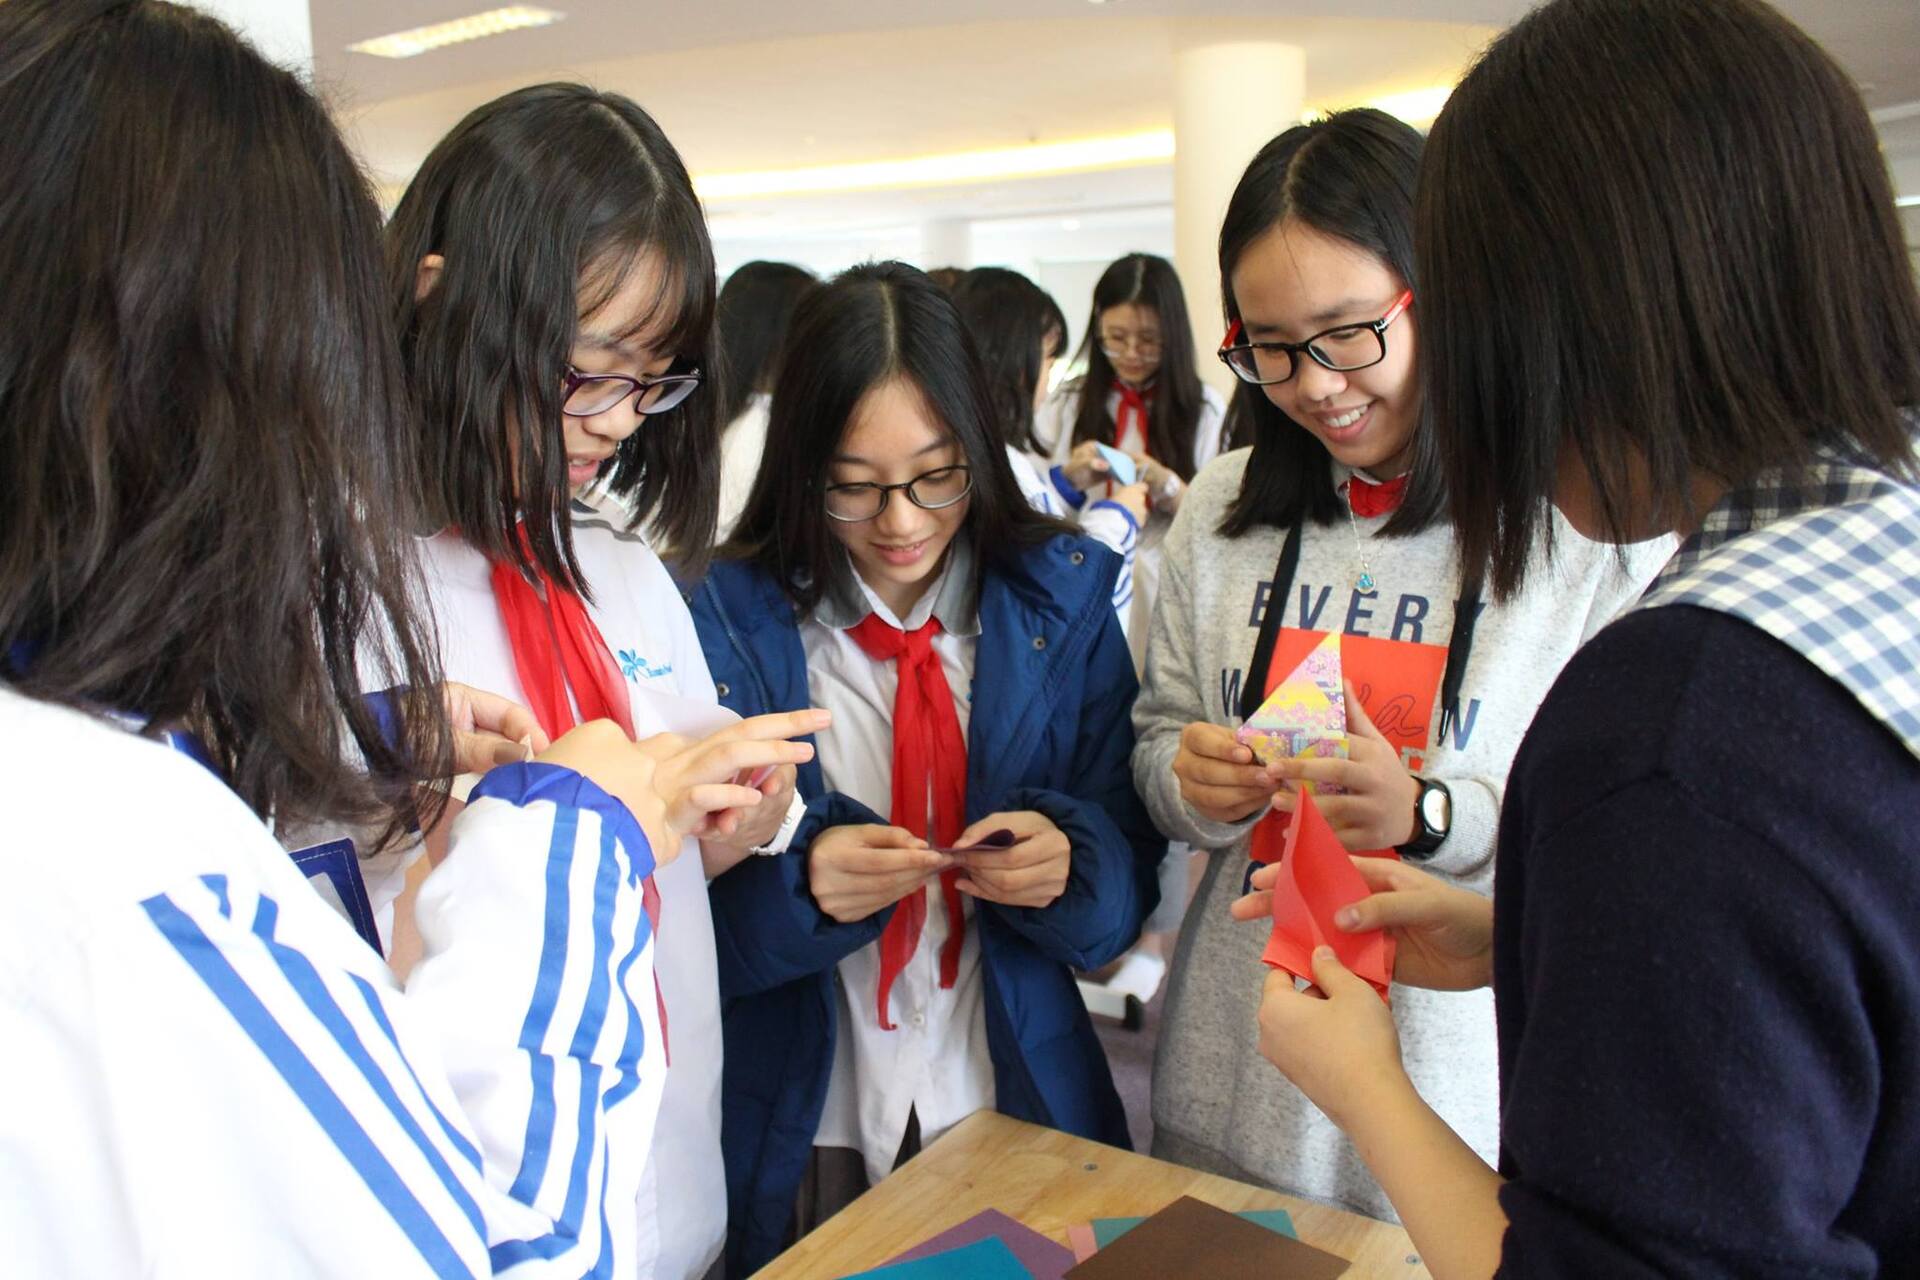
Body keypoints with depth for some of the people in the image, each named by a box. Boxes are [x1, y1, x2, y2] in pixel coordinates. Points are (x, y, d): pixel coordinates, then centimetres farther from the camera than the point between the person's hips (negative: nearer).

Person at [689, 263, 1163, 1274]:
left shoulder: (1063, 596, -6)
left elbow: (1128, 875, -3)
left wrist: (1065, 860, -25)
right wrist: (805, 882, -29)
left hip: (1017, 1110, 2)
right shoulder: (732, 618, -11)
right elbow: (695, 916, -10)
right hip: (806, 1130, -1)